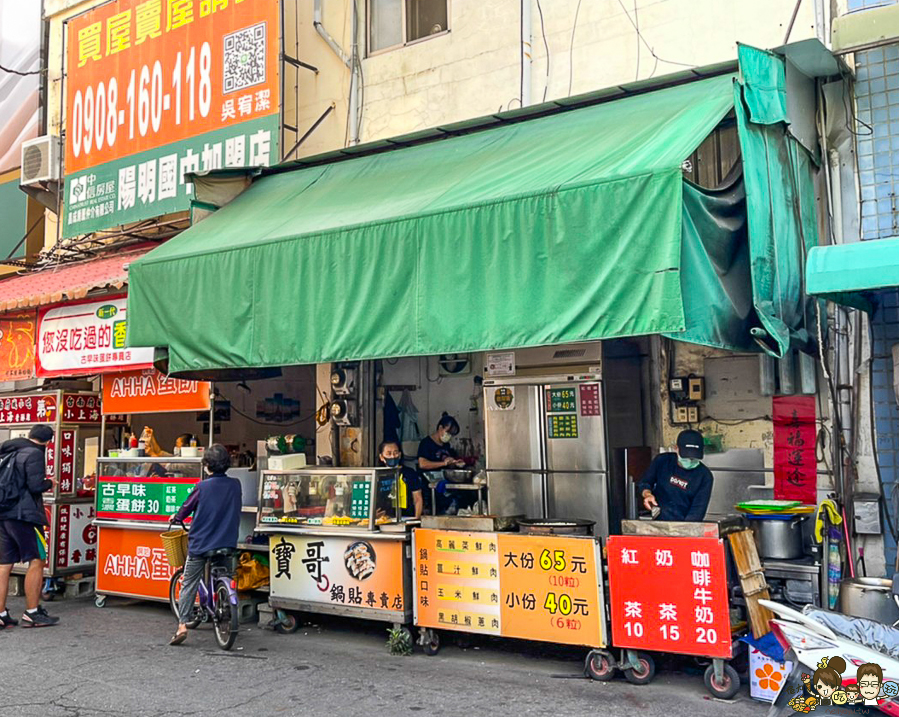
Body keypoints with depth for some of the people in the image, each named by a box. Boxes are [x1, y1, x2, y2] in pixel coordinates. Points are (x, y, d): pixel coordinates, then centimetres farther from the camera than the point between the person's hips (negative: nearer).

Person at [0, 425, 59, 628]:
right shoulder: (34, 454, -10)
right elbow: (36, 486, -16)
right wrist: (49, 483, 2)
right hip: (25, 514, -8)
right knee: (37, 561, 0)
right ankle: (32, 613, 1)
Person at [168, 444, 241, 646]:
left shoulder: (202, 487, -10)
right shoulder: (235, 485, 0)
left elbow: (186, 508, 2)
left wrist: (176, 518, 24)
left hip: (200, 544, -3)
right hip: (226, 544, 3)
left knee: (188, 584, 3)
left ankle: (182, 625, -5)